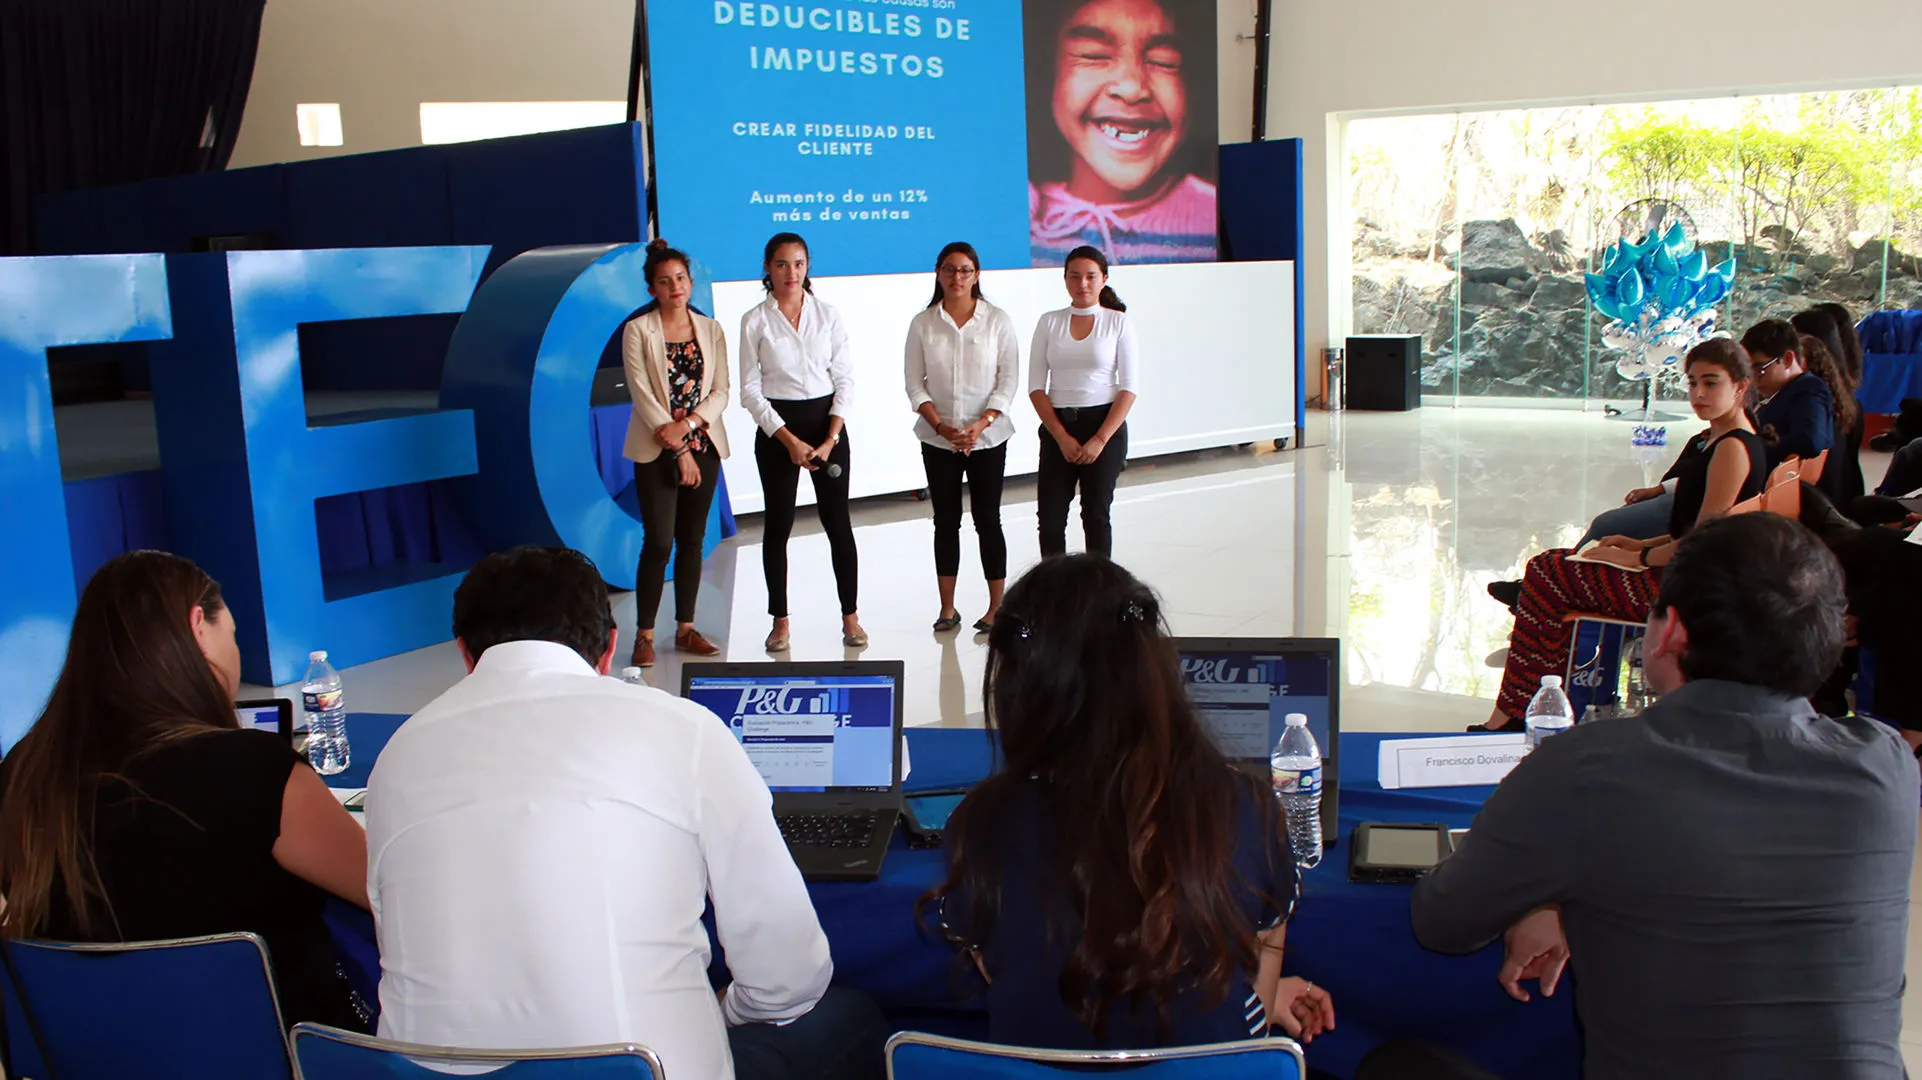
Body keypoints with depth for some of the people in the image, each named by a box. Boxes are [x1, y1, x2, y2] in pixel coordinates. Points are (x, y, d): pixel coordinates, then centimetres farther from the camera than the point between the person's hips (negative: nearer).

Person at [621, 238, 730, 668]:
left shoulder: (710, 330, 7)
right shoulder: (638, 331, -3)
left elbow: (721, 391, 3)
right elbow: (642, 394, -9)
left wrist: (687, 425, -14)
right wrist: (677, 449, -13)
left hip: (703, 445, 4)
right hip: (656, 451, -3)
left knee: (692, 540, 7)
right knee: (659, 542, -8)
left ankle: (685, 629, 16)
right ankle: (644, 635, 0)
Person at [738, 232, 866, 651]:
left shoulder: (828, 316, 4)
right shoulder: (755, 321, 0)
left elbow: (845, 379, 2)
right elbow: (750, 389, -2)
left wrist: (831, 438, -9)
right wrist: (789, 440, -11)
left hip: (827, 422, 1)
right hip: (776, 428, -1)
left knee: (838, 522, 1)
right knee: (778, 524, 4)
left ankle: (850, 617, 9)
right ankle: (780, 621, 14)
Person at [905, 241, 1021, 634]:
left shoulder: (997, 321, -2)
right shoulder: (923, 323, 2)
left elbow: (1009, 379, -4)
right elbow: (914, 383, 1)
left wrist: (981, 424, -15)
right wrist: (940, 425, -12)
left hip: (987, 436, -1)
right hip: (937, 439, 2)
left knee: (987, 519, 1)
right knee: (946, 520, 6)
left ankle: (996, 607, 9)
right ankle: (947, 609, 13)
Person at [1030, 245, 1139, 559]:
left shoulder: (1118, 323, -1)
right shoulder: (1049, 322, 4)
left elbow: (1128, 388, -4)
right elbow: (1036, 386, 1)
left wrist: (1100, 439, -13)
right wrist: (1062, 437, -9)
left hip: (1104, 425, -2)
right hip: (1057, 428, 2)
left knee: (1096, 513, 5)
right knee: (1049, 517, -2)